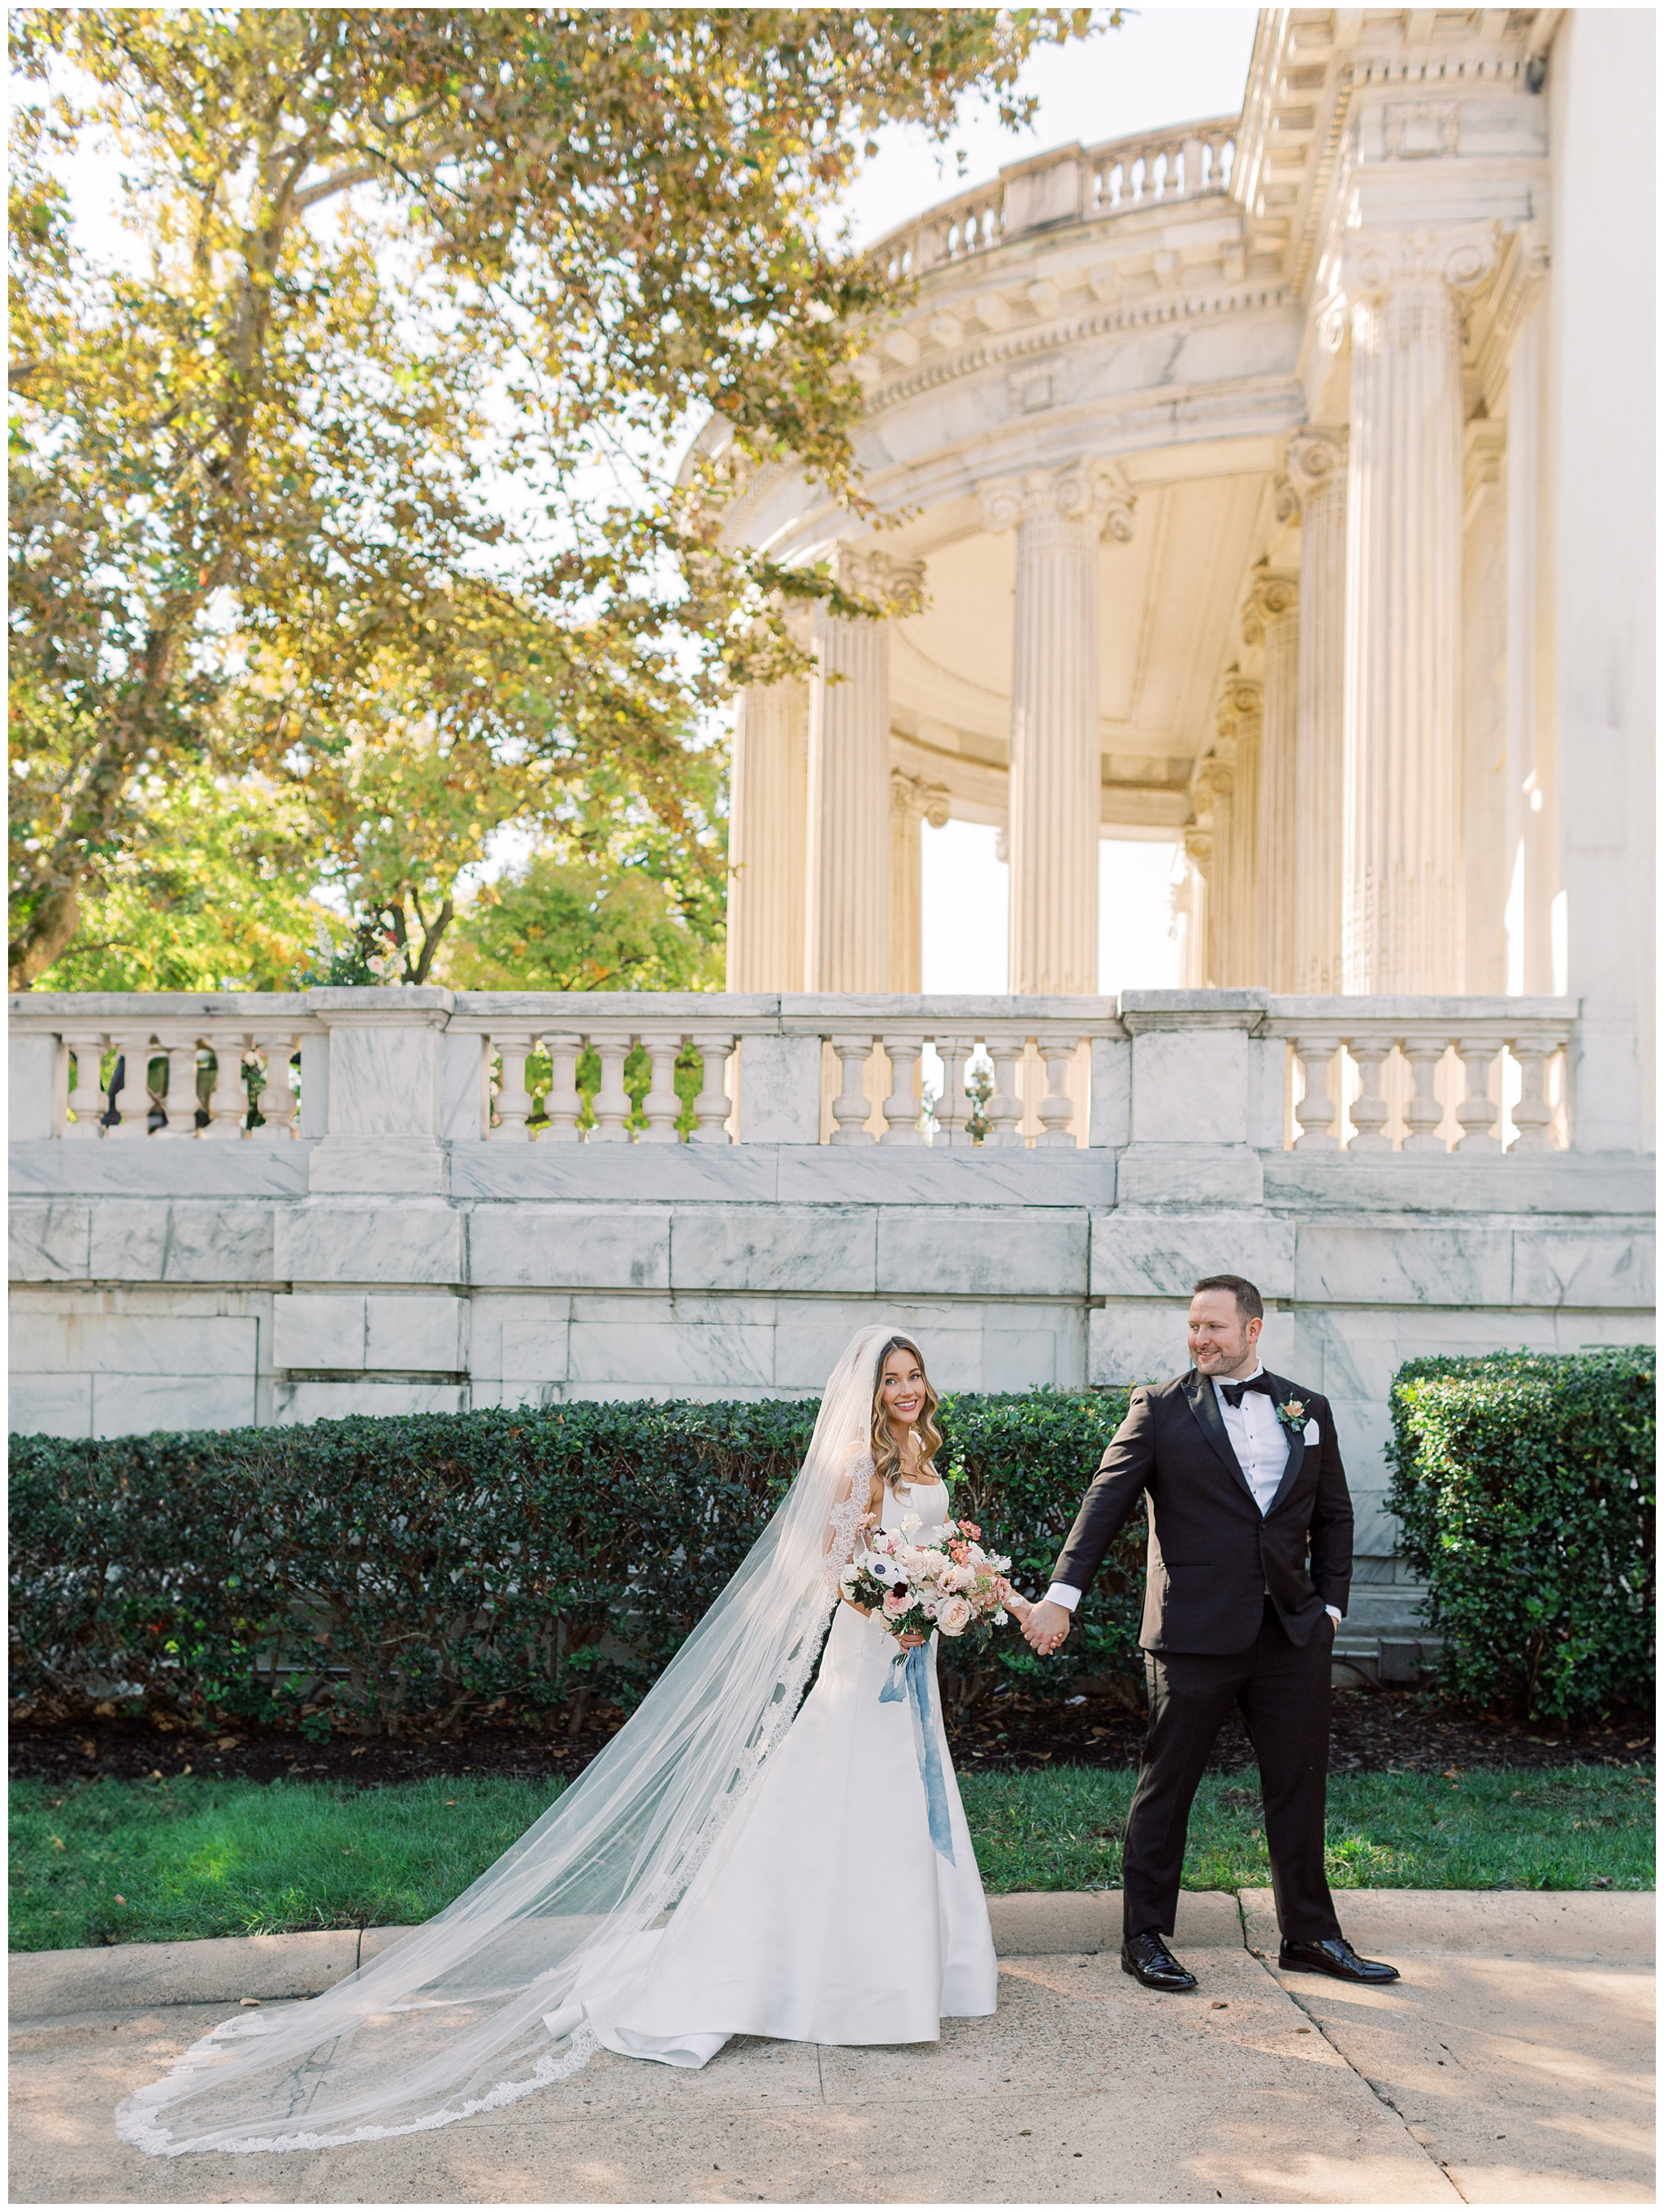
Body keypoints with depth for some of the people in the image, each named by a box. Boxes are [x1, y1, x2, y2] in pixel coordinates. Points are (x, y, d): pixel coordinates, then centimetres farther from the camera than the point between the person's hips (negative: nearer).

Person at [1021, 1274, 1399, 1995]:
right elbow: (1106, 1501, -8)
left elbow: (1334, 1516, 17)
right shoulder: (1160, 1408, -1)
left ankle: (1310, 1936, 24)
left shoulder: (1308, 1410, 11)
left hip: (1294, 1634, 4)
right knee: (1165, 1788, 4)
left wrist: (1330, 1606, 7)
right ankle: (1145, 1938, 16)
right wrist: (1062, 1595, -18)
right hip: (1194, 1635, -3)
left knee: (1300, 1788, 10)